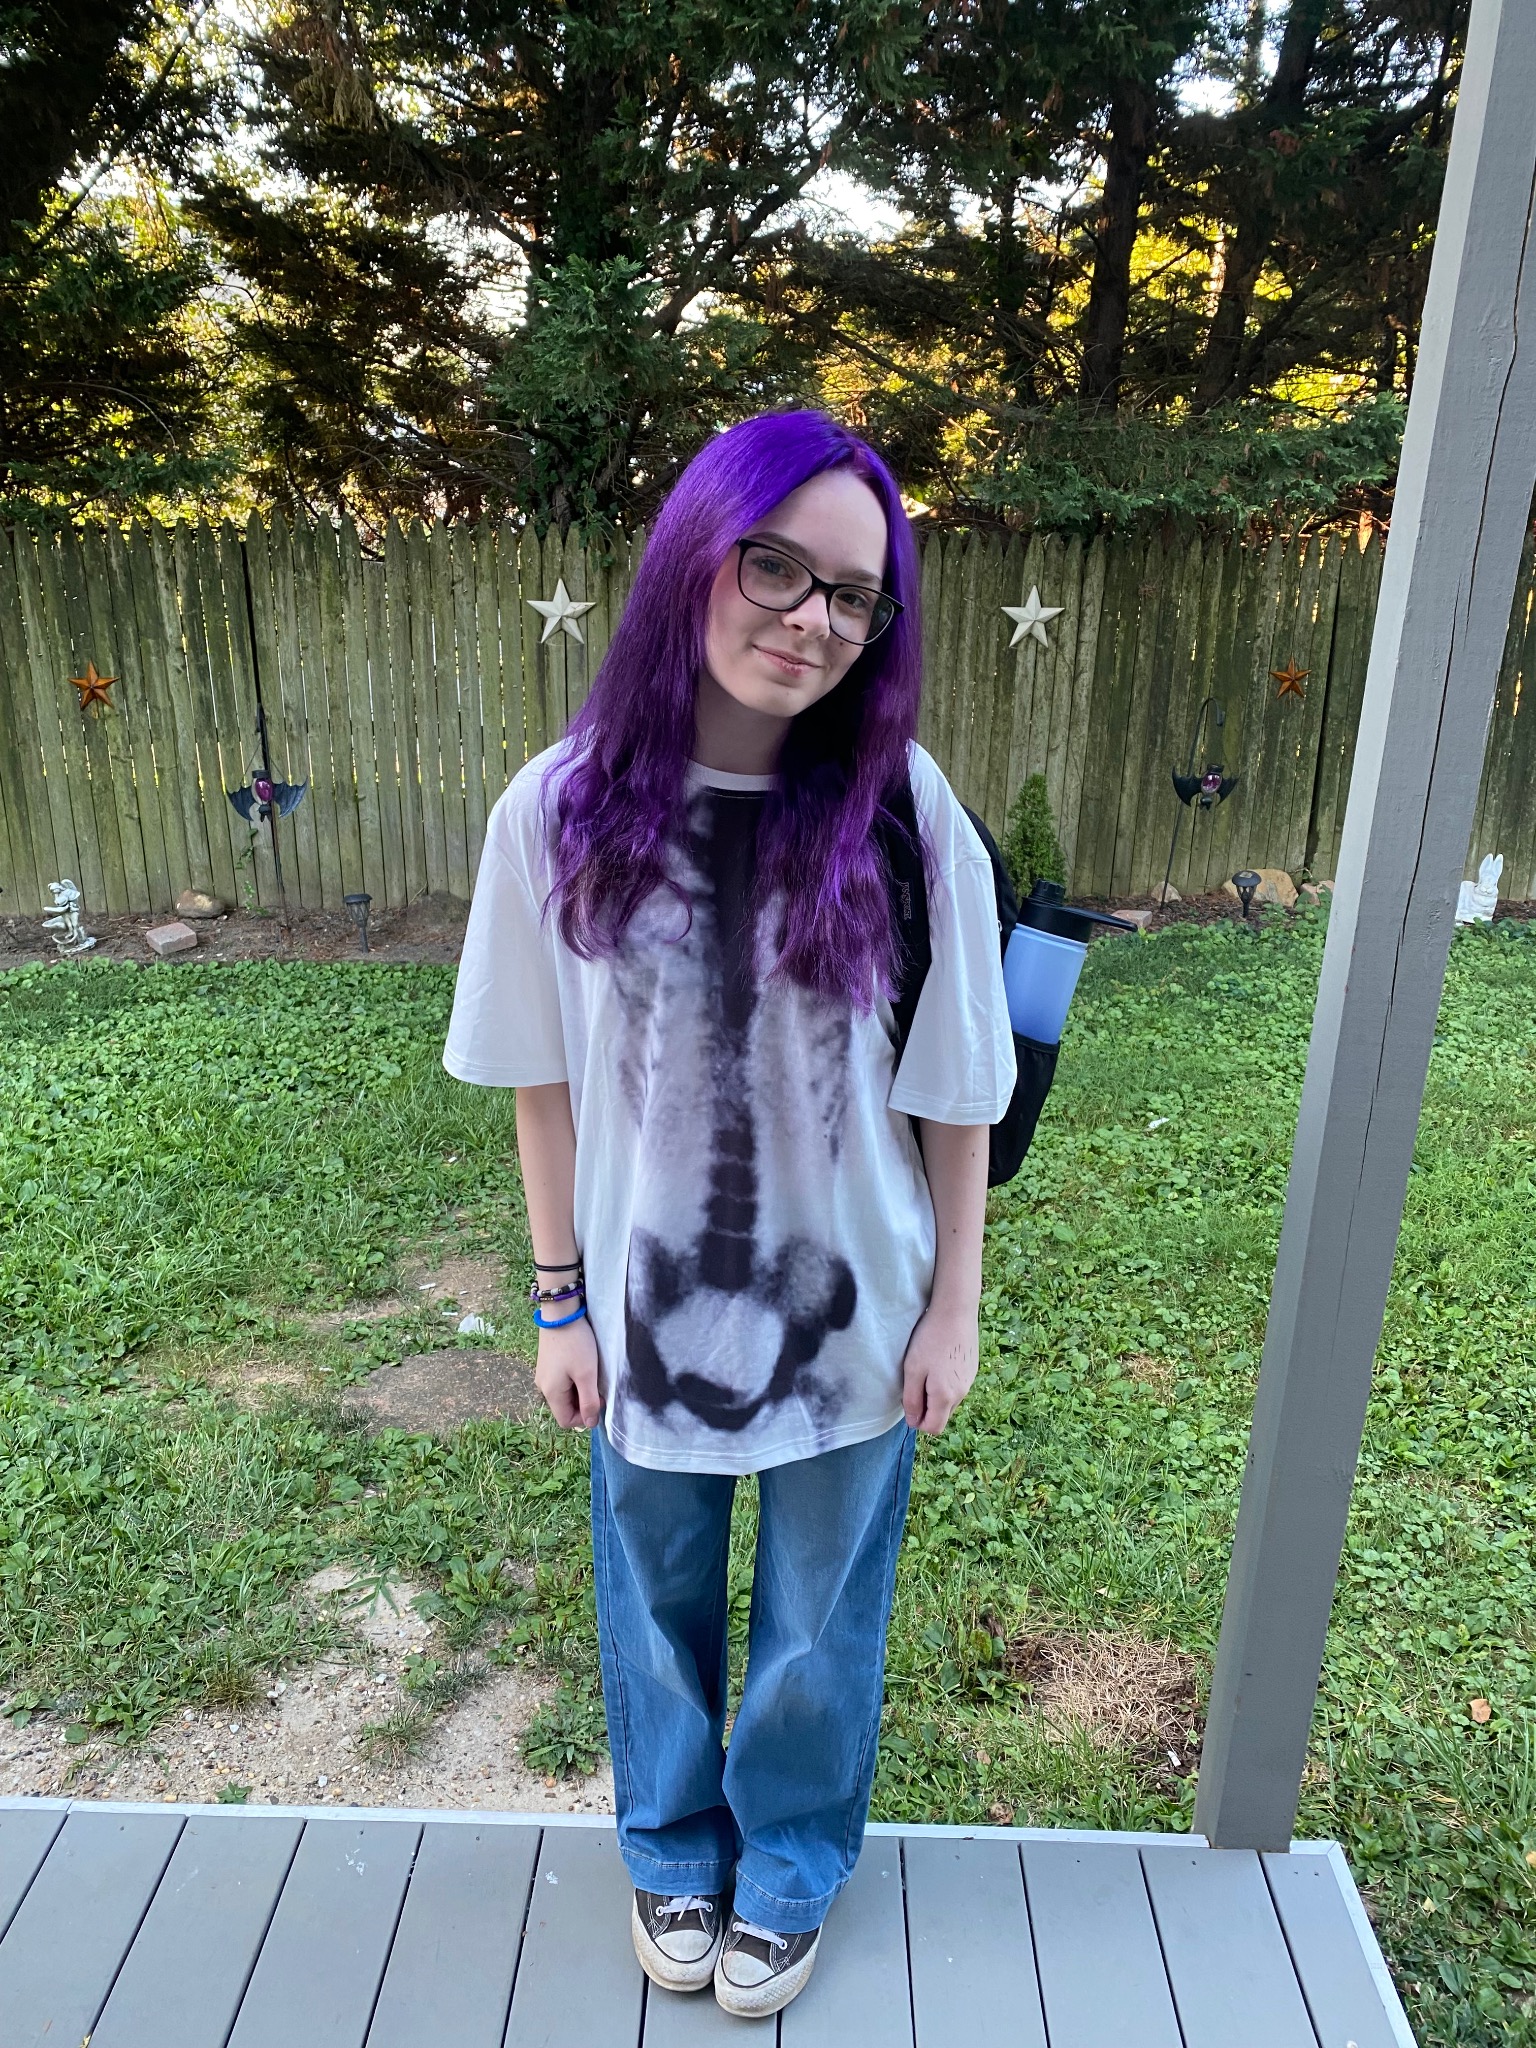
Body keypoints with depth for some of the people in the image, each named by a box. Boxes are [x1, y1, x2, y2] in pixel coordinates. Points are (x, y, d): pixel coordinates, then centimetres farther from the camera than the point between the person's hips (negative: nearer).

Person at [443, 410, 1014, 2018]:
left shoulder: (903, 813, -16)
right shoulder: (565, 810, -13)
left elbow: (953, 1091, -8)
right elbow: (545, 1082, -4)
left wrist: (954, 1307, -3)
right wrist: (559, 1301, 0)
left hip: (852, 1312, 0)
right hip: (649, 1305, 1)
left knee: (818, 1617, 21)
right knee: (657, 1606, 24)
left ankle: (788, 1871, 53)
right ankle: (671, 1852, 55)